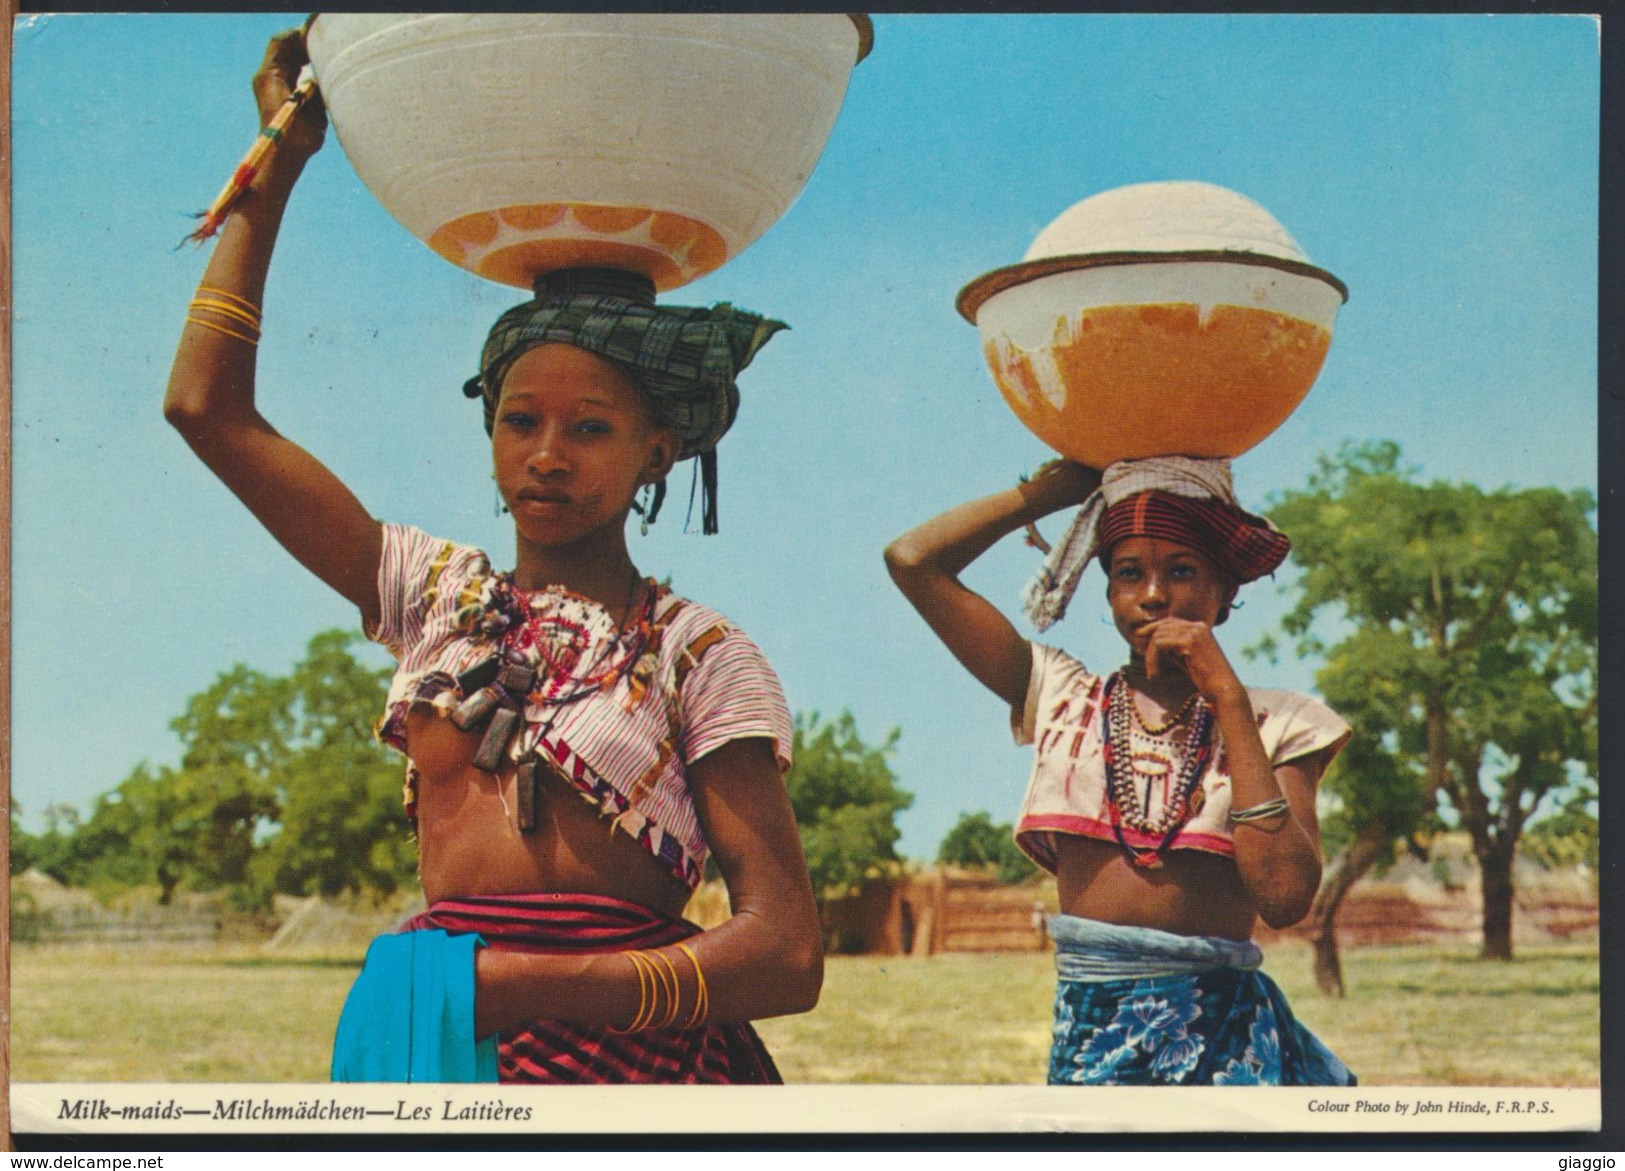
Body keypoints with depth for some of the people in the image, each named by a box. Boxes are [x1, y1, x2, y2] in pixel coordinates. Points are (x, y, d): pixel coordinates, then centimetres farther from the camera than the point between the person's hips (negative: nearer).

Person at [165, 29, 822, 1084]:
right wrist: (283, 157, 15)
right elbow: (208, 404, 13)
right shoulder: (439, 596, 12)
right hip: (430, 1061, 4)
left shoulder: (698, 657, -1)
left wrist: (520, 985, -17)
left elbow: (787, 956, -10)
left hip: (632, 1056, -4)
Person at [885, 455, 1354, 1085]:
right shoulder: (1063, 698, 11)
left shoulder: (1271, 724, 6)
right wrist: (1050, 490, 14)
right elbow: (913, 560, 7)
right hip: (1088, 1027, 2)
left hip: (1224, 1032, -1)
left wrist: (1224, 695, -9)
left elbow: (1285, 894, -13)